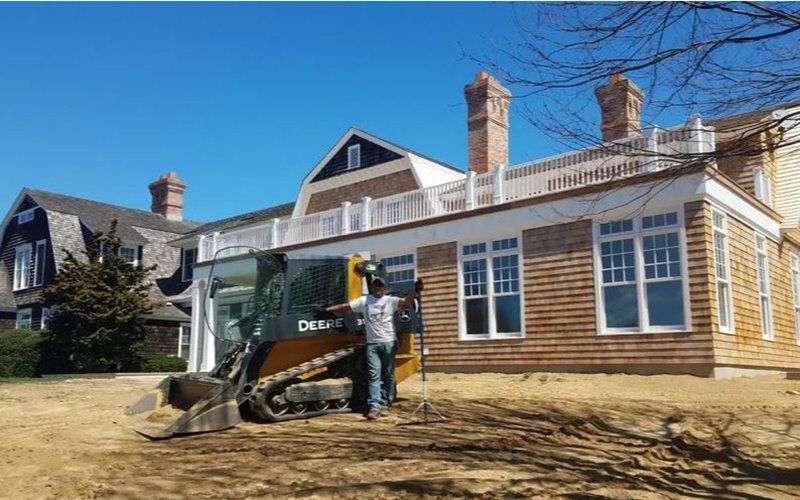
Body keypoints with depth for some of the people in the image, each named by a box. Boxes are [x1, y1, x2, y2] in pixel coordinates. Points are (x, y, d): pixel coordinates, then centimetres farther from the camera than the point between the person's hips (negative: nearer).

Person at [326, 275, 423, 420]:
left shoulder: (390, 301, 0)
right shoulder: (364, 300, 7)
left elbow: (406, 301, -16)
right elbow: (345, 307, 8)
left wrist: (415, 291, -33)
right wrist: (327, 309, 3)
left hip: (389, 343, -1)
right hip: (372, 344, 1)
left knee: (388, 374, 7)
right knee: (374, 375, -4)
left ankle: (384, 403, 19)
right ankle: (374, 407, -9)